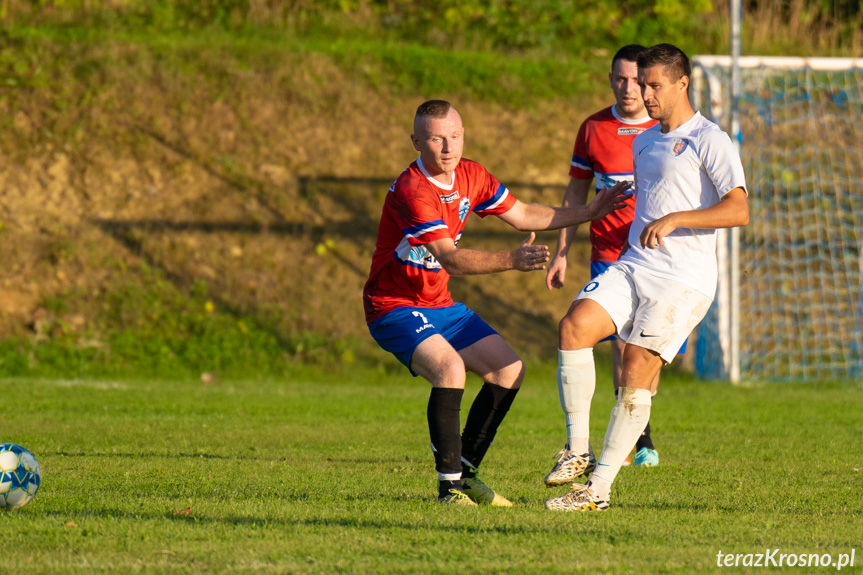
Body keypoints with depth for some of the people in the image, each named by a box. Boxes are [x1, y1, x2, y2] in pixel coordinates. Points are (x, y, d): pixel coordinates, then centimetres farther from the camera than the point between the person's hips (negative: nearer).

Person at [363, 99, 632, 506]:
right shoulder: (412, 191, -27)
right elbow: (451, 259, -36)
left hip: (439, 305, 9)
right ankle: (449, 486, -25)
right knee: (450, 366, -31)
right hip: (394, 306, -9)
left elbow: (522, 216, 15)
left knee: (509, 369, 5)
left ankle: (465, 471, 12)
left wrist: (588, 212, 12)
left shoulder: (470, 176, 0)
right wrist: (511, 260, -48)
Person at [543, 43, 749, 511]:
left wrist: (674, 219, -23)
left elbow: (739, 210, -16)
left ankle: (599, 489, -6)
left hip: (684, 279, -7)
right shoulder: (643, 143, 20)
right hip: (633, 266, 7)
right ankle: (580, 453, -13)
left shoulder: (709, 141, -5)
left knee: (636, 373, -13)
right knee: (575, 325, -18)